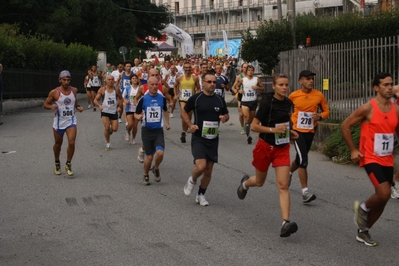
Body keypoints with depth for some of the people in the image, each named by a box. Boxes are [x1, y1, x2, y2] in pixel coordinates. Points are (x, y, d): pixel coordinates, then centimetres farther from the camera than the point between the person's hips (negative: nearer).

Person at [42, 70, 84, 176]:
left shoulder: (74, 90, 2)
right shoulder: (54, 92, -9)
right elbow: (45, 105, -2)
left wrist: (78, 107, 3)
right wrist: (51, 106, -23)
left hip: (71, 121, 1)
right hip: (59, 122, -1)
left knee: (71, 143, -14)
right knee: (58, 144, 13)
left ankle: (68, 164, 4)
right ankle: (57, 164, 37)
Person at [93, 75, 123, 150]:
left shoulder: (116, 89, 1)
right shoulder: (102, 89, -4)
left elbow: (120, 98, 17)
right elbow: (95, 100, -1)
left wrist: (119, 106, 2)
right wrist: (99, 105, -20)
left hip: (114, 111, 2)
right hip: (105, 111, -2)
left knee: (115, 129, -2)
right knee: (107, 127, -15)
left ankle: (110, 129, 36)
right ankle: (108, 144, 4)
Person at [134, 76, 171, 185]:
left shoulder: (162, 98, 0)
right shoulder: (143, 99, -7)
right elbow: (136, 114, 0)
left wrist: (167, 123, 17)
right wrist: (139, 117, -22)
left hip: (158, 131, 1)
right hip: (147, 131, -1)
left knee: (160, 152, -19)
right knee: (149, 157, 1)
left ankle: (156, 168, 13)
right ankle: (146, 176, 26)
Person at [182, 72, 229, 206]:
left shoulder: (220, 100, 4)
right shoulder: (195, 98, -7)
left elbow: (226, 115, 17)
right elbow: (184, 112, 5)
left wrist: (225, 118, -7)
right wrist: (190, 125, -10)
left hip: (213, 140, 4)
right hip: (198, 138, -4)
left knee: (208, 170, 9)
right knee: (201, 166, -21)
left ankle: (201, 195, 28)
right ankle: (192, 180, 12)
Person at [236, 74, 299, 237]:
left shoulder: (288, 103, 3)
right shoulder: (267, 102, -16)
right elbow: (253, 126, -18)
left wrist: (289, 132, 4)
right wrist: (273, 129, -27)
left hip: (282, 148, 4)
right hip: (265, 146, -4)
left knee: (283, 185, -10)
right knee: (259, 182, 17)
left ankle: (285, 223, -17)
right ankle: (245, 183, 55)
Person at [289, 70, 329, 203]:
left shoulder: (319, 95, -4)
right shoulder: (293, 95, -6)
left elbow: (326, 110, 5)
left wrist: (320, 116, -15)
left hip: (310, 132, 3)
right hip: (298, 131, -3)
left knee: (300, 159, 20)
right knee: (303, 161, -14)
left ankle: (289, 173, 52)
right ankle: (305, 192, -11)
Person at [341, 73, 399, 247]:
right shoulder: (368, 108, -12)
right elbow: (345, 126, -7)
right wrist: (353, 150, -9)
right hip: (371, 158, -6)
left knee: (382, 199, 9)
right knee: (384, 193, -21)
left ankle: (363, 231, 27)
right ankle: (363, 208, 10)